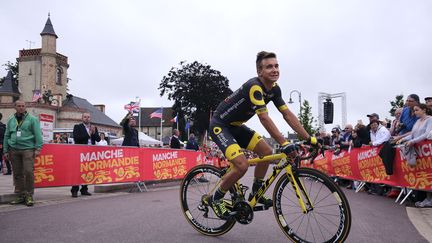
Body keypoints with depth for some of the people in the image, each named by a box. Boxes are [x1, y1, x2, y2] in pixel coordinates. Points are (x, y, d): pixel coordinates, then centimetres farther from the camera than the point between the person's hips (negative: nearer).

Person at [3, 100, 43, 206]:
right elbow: (6, 136, 18)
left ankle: (29, 195, -2)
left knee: (28, 172, -12)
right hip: (14, 150, 4)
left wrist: (38, 148, -11)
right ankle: (21, 195, 14)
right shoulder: (10, 121, 16)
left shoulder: (32, 119, 3)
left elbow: (38, 134, -3)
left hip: (27, 149, -4)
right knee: (17, 173, 6)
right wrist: (5, 150, 12)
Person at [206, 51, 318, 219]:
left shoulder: (274, 89, -1)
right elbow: (264, 119, -34)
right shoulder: (254, 86, -28)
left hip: (236, 125, 9)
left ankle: (255, 193, 18)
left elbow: (288, 114, -2)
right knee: (242, 166, -23)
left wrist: (310, 138, -7)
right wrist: (285, 145, -37)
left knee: (267, 152, 1)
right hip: (219, 125, -9)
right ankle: (214, 199, -1)